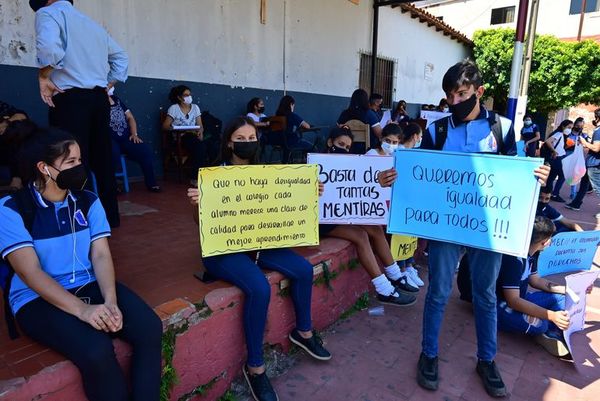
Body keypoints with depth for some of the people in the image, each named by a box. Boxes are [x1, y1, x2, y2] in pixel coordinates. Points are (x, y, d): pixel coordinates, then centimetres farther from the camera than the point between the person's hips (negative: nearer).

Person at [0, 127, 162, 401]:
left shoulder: (88, 202, 5)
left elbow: (101, 255, -2)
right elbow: (31, 272, -16)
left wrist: (110, 301, -20)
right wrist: (82, 309, -27)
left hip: (90, 284, 4)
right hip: (37, 299, -4)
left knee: (150, 327, -21)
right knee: (96, 351, -30)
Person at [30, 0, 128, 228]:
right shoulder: (92, 23, 21)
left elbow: (49, 48, -21)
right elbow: (120, 57, 25)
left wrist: (43, 77, -7)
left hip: (70, 99, -7)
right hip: (99, 98, 7)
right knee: (102, 160, 11)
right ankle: (110, 217, 19)